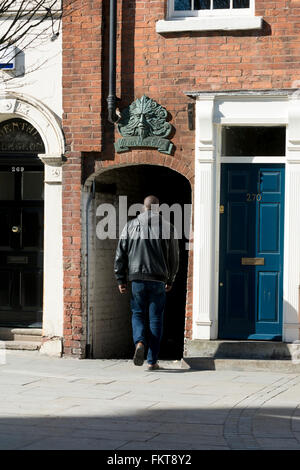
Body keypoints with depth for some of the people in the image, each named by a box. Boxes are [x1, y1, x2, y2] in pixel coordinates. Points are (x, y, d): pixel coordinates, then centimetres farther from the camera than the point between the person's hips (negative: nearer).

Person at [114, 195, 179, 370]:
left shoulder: (131, 226, 5)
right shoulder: (167, 227, 3)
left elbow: (120, 254, 4)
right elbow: (174, 257, 7)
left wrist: (121, 280, 9)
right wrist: (170, 280, 18)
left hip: (137, 278, 1)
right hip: (158, 280, 0)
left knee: (138, 314, 13)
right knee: (156, 319, 6)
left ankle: (140, 342, -16)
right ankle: (152, 360, 6)